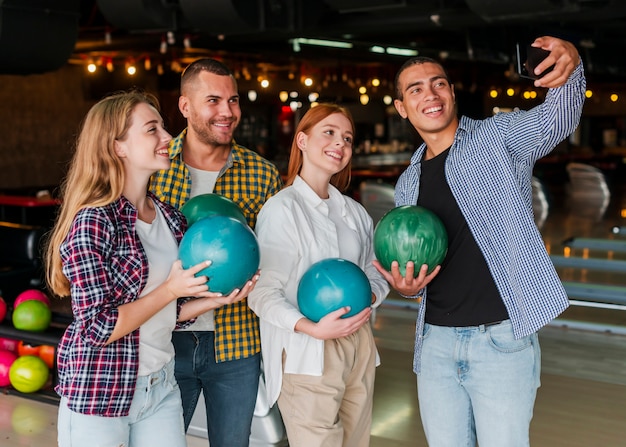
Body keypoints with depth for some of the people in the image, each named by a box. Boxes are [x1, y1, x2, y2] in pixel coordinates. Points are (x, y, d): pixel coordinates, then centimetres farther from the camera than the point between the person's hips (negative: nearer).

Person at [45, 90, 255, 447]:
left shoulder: (170, 218, 4)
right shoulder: (93, 221, -16)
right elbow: (98, 329, -18)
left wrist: (217, 297, -4)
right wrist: (171, 289, -19)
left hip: (162, 386, 6)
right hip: (100, 394, -6)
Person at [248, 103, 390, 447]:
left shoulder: (355, 212, 14)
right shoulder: (282, 208, -9)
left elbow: (375, 274, 18)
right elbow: (263, 293, -14)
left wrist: (369, 297, -6)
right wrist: (312, 328, -28)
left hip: (359, 346, 7)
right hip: (307, 354, -7)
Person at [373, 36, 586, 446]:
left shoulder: (498, 138, -2)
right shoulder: (408, 185, 13)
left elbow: (555, 120, -23)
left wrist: (570, 66, -44)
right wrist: (406, 286, -2)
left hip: (501, 339, -5)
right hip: (436, 340, 5)